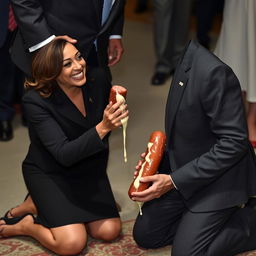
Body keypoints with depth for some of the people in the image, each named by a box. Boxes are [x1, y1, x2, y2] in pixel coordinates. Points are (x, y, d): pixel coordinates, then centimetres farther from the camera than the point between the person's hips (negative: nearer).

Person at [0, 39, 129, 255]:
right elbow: (64, 154, -34)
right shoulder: (36, 101, -26)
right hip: (49, 173, -6)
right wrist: (102, 128, -43)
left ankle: (39, 205, 9)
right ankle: (25, 225, 8)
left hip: (88, 170, 6)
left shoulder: (98, 79, -13)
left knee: (109, 231, -9)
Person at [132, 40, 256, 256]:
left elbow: (234, 142, -26)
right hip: (185, 173, 9)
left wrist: (174, 180, -23)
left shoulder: (213, 72, -28)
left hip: (219, 178, -9)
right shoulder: (181, 62, 0)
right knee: (144, 235, 11)